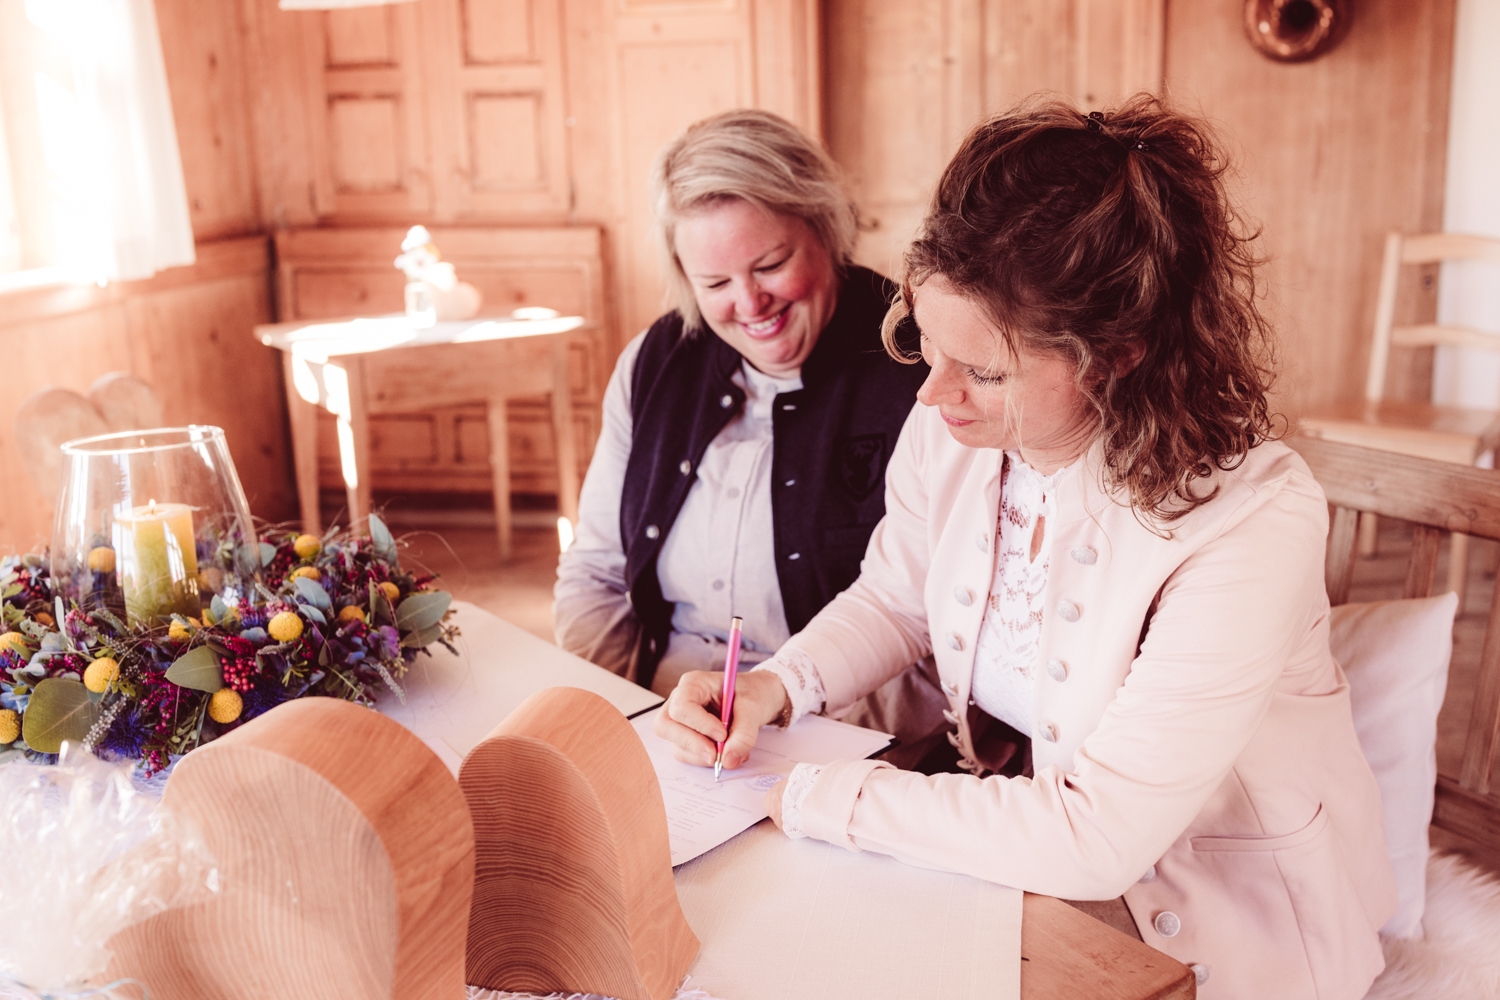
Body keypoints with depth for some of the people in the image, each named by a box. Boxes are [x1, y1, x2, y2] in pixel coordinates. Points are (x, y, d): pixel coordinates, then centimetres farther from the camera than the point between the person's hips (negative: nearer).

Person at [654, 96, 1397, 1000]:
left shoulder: (1250, 518, -30)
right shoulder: (947, 435, -12)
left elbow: (1095, 838, -30)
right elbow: (893, 601, 8)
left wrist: (812, 797, -25)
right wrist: (775, 689, -11)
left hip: (1223, 926, -5)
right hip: (1016, 850, 5)